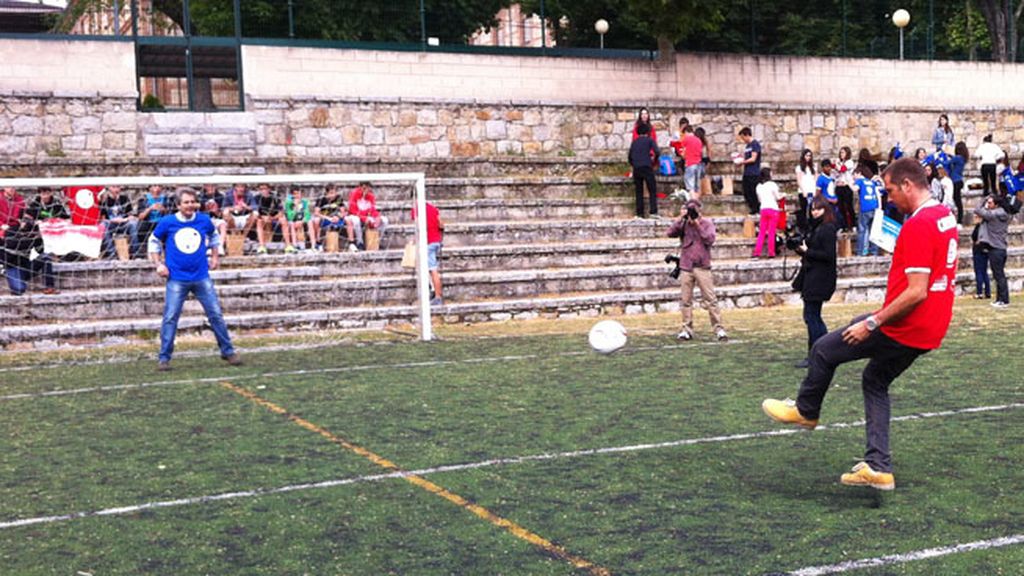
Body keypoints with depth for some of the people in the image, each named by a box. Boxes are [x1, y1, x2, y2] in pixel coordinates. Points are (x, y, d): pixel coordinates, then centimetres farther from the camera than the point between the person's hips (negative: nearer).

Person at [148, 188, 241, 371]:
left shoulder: (204, 221, 2)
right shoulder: (167, 223, -4)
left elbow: (214, 236, 23)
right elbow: (154, 242, 10)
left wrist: (215, 256, 16)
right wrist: (158, 264, 2)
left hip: (201, 277, 2)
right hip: (176, 279, -2)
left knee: (216, 314, 4)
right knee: (170, 318, -4)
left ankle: (228, 351, 16)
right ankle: (164, 358, 4)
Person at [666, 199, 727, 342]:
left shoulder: (707, 223, 3)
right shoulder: (683, 224, 7)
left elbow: (710, 240, -12)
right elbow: (671, 233, -9)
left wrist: (698, 225, -15)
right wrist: (680, 218, -12)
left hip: (702, 267, -2)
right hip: (686, 267, 2)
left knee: (710, 299, -5)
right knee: (686, 300, 5)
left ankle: (719, 329, -2)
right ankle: (687, 329, 11)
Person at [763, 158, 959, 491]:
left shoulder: (917, 225, -21)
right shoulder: (945, 216, 9)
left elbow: (916, 292, -26)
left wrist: (873, 323, -20)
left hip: (904, 328, -10)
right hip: (930, 330, 10)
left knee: (824, 350, 6)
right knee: (875, 382, 21)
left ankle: (805, 410, 30)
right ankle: (879, 467, 18)